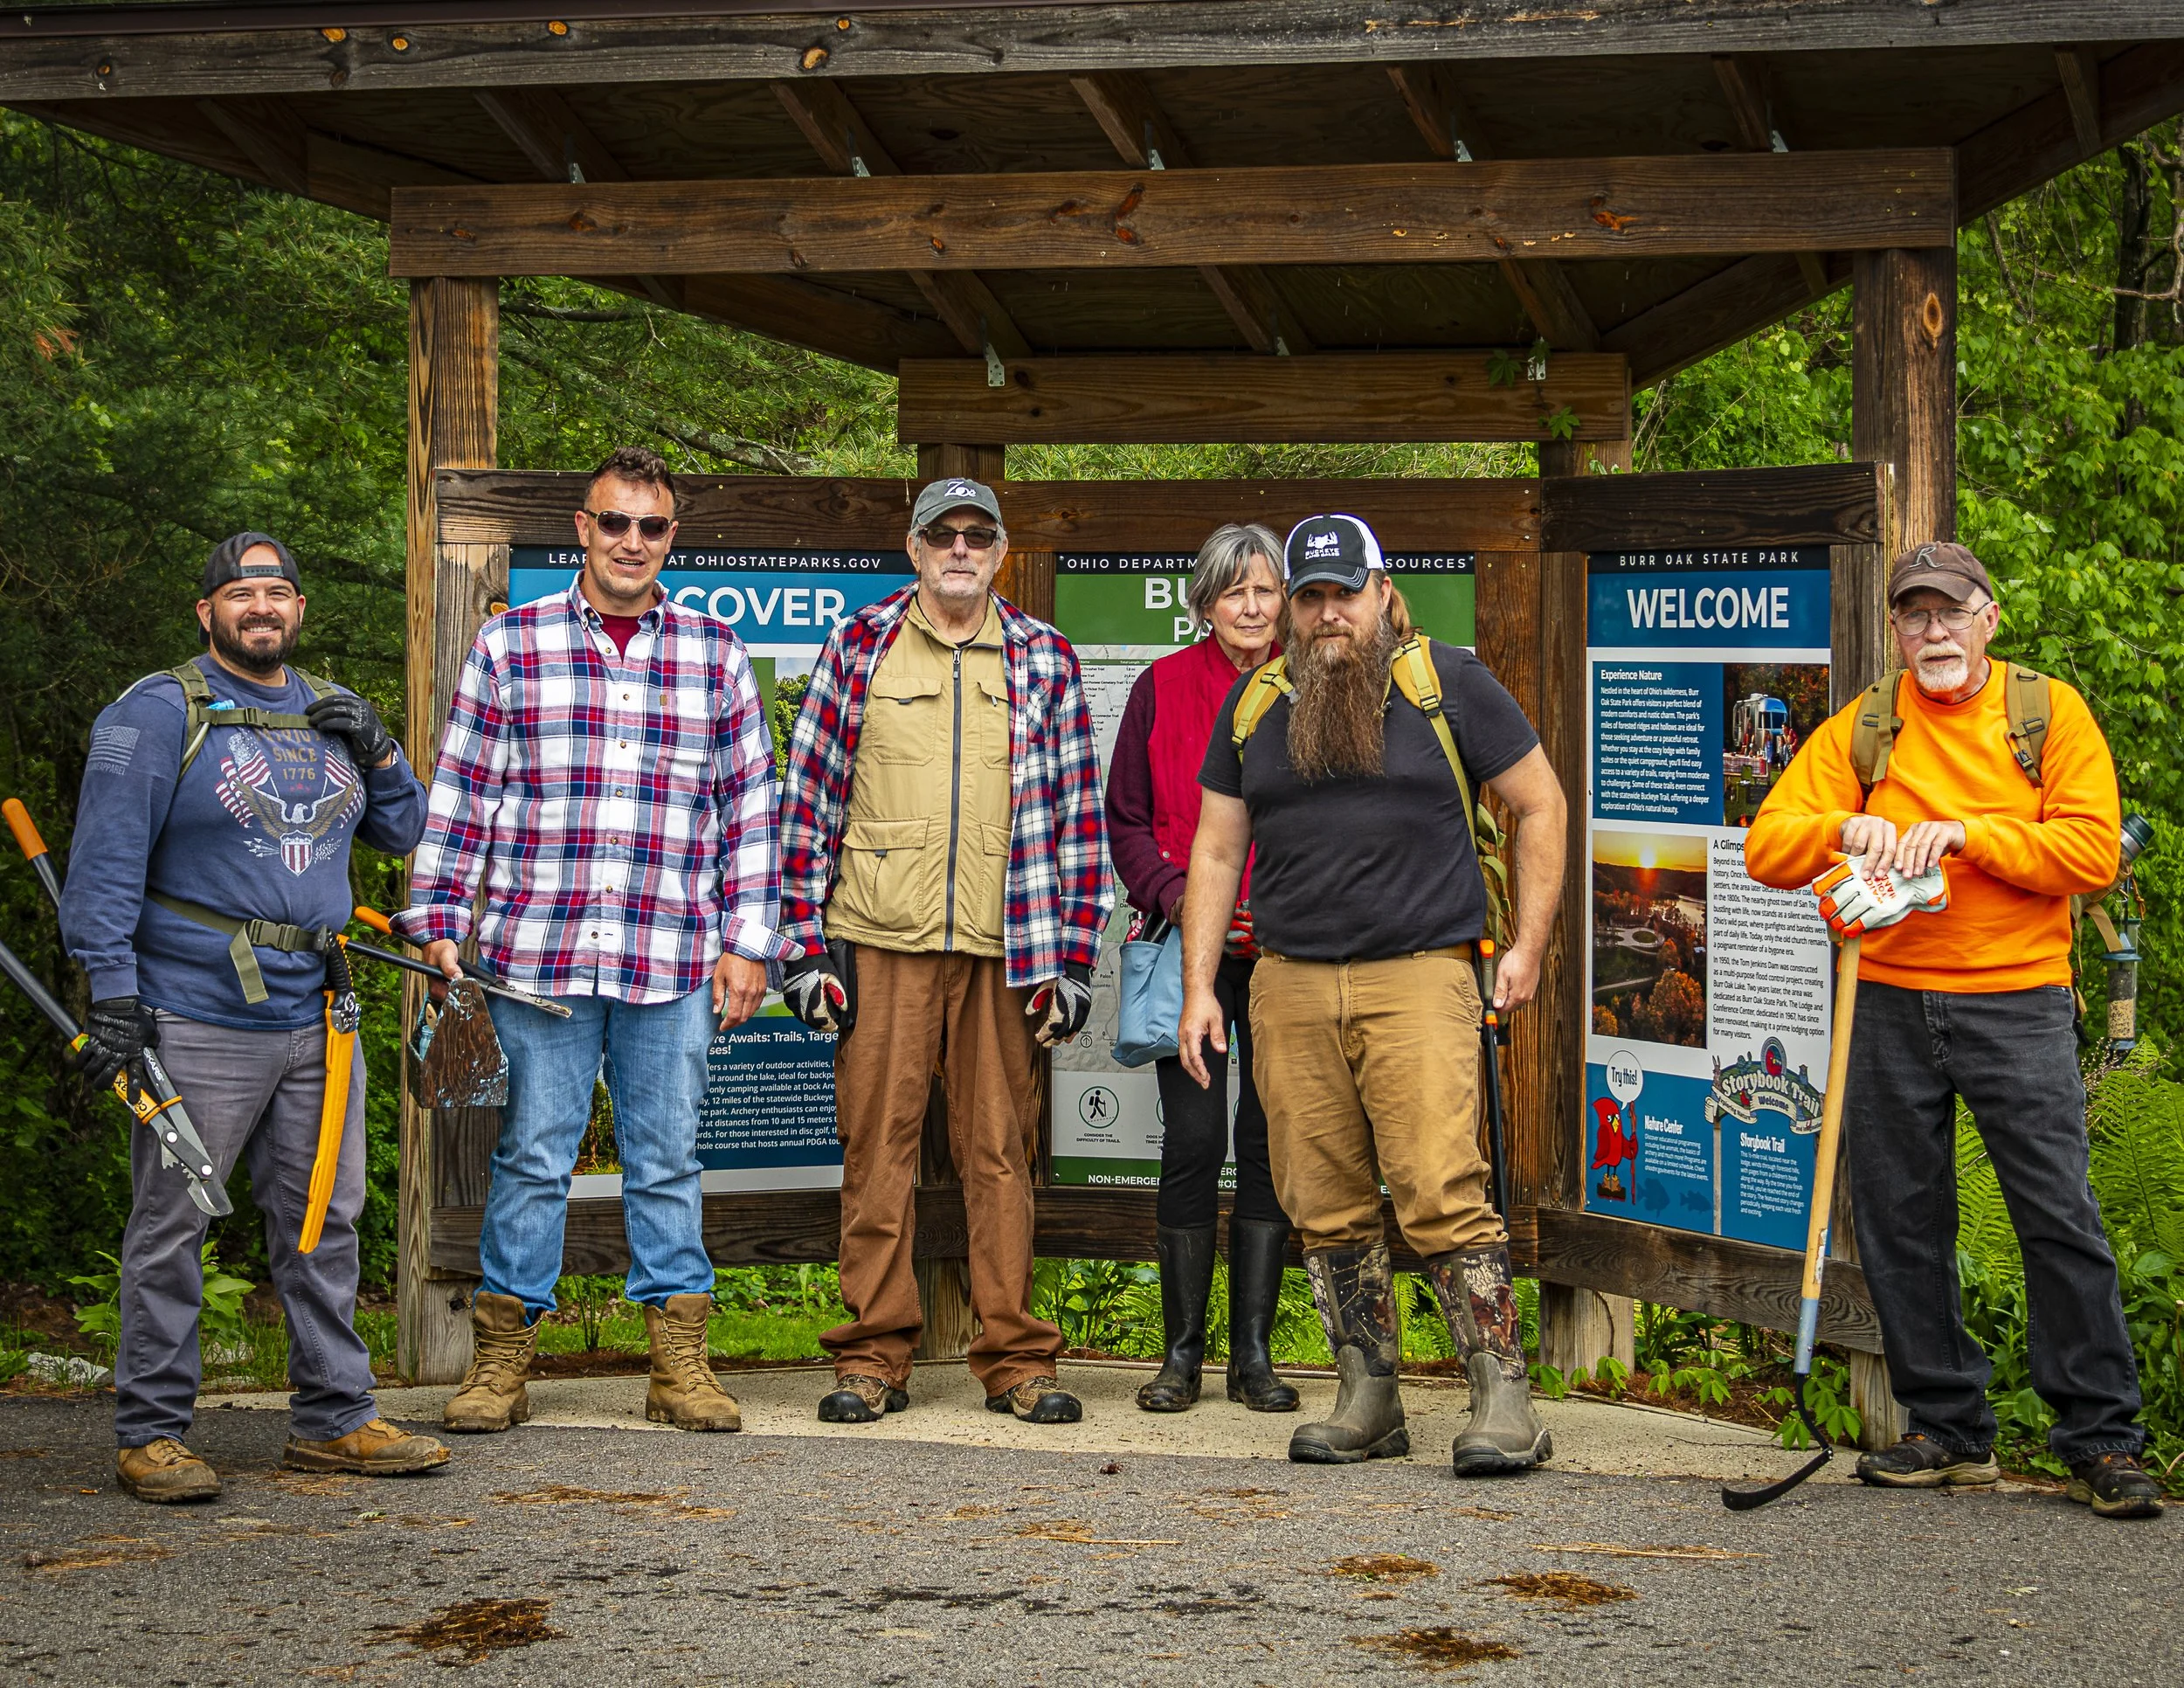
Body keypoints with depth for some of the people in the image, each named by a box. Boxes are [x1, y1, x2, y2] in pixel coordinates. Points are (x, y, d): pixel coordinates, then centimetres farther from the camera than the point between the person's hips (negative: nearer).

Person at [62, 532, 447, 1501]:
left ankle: (333, 1419, 20)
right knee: (171, 1226, 0)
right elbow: (106, 860, -8)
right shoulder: (158, 714, -4)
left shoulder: (330, 714, 15)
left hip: (317, 1020, 6)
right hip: (195, 1021, -6)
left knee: (324, 1220, 11)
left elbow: (401, 832, 23)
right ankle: (149, 1435, 8)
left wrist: (376, 754, 4)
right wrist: (112, 990, -15)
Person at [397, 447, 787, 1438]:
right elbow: (459, 797, 7)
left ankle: (680, 1364, 14)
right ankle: (501, 1363, 12)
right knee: (532, 1158, 3)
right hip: (536, 954, -1)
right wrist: (436, 921, 2)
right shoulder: (509, 647, 6)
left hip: (672, 962, 1)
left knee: (666, 1159, 7)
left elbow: (748, 808, 11)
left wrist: (746, 943, 6)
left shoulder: (715, 656, 9)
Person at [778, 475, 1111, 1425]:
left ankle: (1015, 1358, 9)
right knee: (878, 1144, 1)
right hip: (879, 938, -1)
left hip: (1002, 945, 1)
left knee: (1000, 1149, 3)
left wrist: (1071, 957, 3)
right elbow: (807, 797, 6)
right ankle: (874, 1357, 9)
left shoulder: (1044, 660, 10)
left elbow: (1076, 813, 9)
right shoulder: (860, 647, 7)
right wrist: (806, 943, -1)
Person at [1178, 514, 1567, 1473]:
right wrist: (1198, 986, 10)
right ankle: (1368, 1403, 14)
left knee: (1440, 1194, -13)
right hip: (1289, 988, 4)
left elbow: (1539, 805, 9)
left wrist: (1528, 946, 2)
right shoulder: (1255, 702, 14)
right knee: (1325, 1206, 4)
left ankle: (1504, 1404, -6)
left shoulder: (1447, 683, 4)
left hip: (1419, 979, -4)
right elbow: (1216, 850, 17)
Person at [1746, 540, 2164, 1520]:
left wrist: (1967, 833, -16)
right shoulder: (1859, 731, 9)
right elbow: (1766, 848, 3)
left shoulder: (2050, 712, 4)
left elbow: (2092, 852, -7)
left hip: (2017, 1001, -3)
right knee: (1899, 1222, 5)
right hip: (1890, 1005, 3)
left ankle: (2102, 1439, 3)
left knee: (2059, 1217, -6)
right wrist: (1843, 830, -16)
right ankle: (1949, 1431, 17)